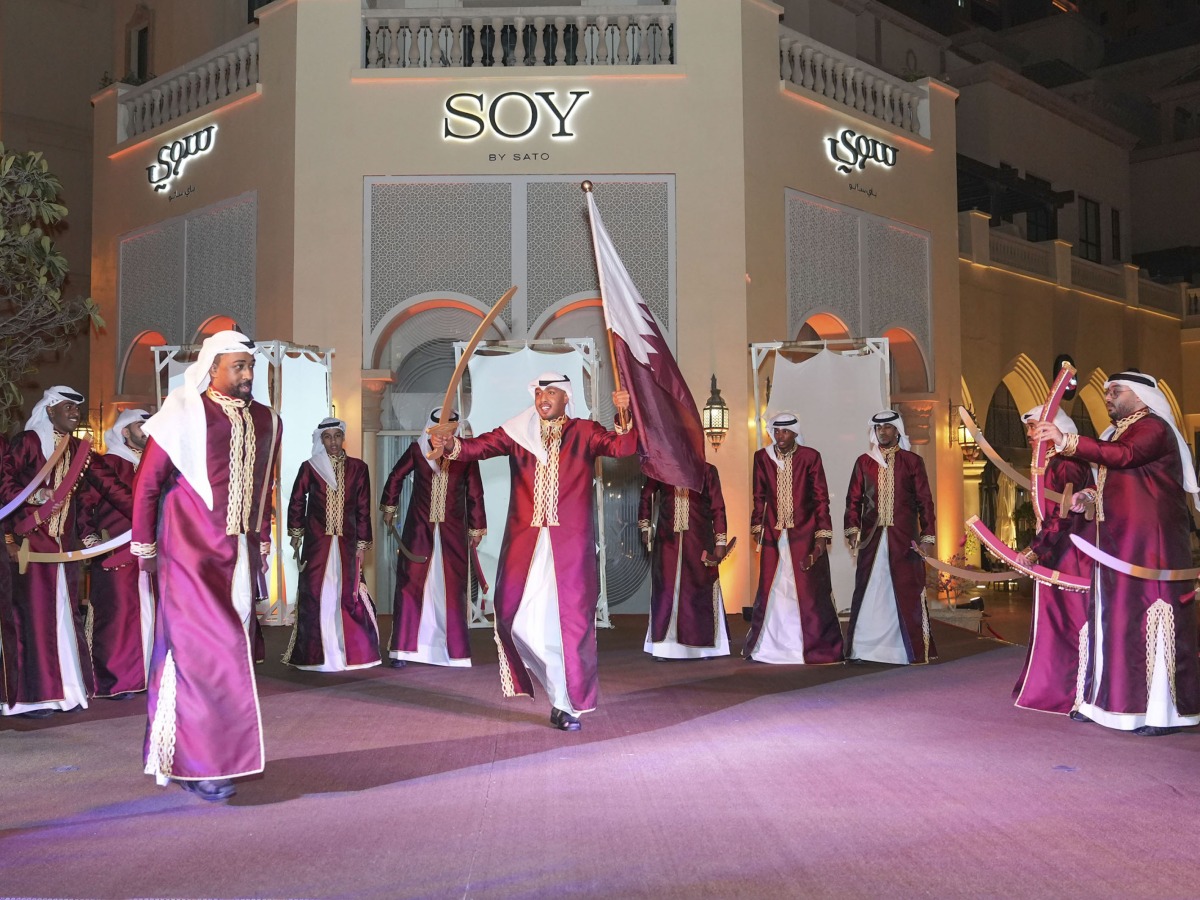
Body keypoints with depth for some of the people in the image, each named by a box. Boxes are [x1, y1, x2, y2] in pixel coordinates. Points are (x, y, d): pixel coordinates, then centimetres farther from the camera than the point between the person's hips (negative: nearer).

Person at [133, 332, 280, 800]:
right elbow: (147, 481, -3)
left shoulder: (265, 422, 10)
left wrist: (263, 542, 16)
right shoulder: (184, 414, -6)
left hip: (240, 555, 6)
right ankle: (201, 761, 4)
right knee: (204, 652, -6)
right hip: (191, 553, -5)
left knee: (229, 648, 8)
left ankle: (177, 751, 22)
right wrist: (145, 546, -1)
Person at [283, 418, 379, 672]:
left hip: (347, 542, 1)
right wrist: (296, 534, 3)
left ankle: (354, 651, 9)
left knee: (348, 595, 0)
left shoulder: (358, 468, 5)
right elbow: (297, 502, 8)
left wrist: (362, 545, 3)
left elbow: (363, 509, 5)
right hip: (316, 541, 0)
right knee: (315, 596, -1)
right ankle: (315, 655, 5)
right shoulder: (309, 467, 4)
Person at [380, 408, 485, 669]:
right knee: (410, 586, 1)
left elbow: (474, 494, 3)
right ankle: (402, 649, 6)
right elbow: (396, 476, 14)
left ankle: (454, 649, 11)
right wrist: (389, 507, 18)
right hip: (419, 530, 0)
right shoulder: (418, 449, -1)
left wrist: (476, 529, 5)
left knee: (452, 589, 3)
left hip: (453, 532, 0)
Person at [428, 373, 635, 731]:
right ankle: (561, 691, 21)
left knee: (573, 620, 0)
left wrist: (623, 415, -27)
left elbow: (622, 446, -8)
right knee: (517, 618, -1)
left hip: (571, 544, -2)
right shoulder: (517, 433, 11)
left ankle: (571, 704, 15)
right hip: (525, 541, 2)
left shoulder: (585, 433, 6)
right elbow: (480, 446, -1)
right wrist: (451, 444, -21)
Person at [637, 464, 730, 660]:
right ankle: (664, 647, 7)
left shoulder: (707, 471, 1)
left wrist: (720, 542, -6)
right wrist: (645, 526, 10)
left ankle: (704, 644, 11)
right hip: (668, 540, 1)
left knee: (701, 589, 1)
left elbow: (717, 507, -2)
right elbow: (646, 497, 17)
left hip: (699, 540, -1)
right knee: (666, 588, 1)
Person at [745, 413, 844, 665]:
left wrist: (822, 535, -7)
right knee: (771, 590, 5)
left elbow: (821, 498, -3)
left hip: (804, 533, -2)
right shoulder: (762, 457, 4)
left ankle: (816, 647, 8)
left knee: (809, 591, -1)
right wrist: (757, 528, 9)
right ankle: (769, 645, 15)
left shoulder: (810, 457, -4)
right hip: (773, 534, 3)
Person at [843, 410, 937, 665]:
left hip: (904, 538, -1)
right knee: (868, 591, 1)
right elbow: (853, 499, 9)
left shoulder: (912, 461, 6)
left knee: (906, 592, -1)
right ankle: (865, 647, 6)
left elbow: (924, 500, 5)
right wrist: (853, 529, -3)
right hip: (871, 537, 2)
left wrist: (927, 535, 1)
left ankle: (914, 649, 6)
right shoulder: (864, 462, 11)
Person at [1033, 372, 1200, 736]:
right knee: (1114, 617, 7)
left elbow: (1125, 456, -26)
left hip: (1150, 542, -9)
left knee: (1149, 618, -9)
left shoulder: (1154, 427, -7)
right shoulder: (1118, 433, 20)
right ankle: (1111, 701, 12)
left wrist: (1066, 441, -29)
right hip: (1117, 542, 9)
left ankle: (1164, 709, -3)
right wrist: (1092, 497, 6)